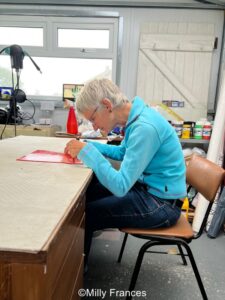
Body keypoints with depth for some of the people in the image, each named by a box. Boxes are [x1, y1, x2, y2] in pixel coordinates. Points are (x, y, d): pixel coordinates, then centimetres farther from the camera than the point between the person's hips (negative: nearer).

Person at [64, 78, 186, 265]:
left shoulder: (145, 127, -28)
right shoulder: (137, 117, 0)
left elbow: (120, 186, -29)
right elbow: (123, 152, 17)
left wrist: (87, 152, -24)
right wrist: (88, 145, 4)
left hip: (160, 203, -9)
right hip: (148, 187, 9)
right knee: (85, 193, 15)